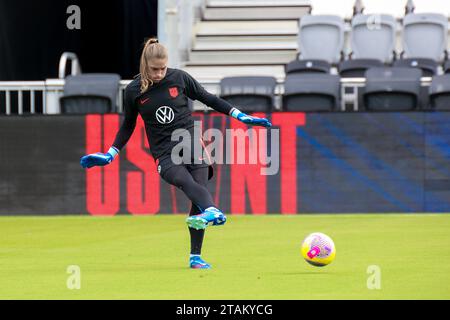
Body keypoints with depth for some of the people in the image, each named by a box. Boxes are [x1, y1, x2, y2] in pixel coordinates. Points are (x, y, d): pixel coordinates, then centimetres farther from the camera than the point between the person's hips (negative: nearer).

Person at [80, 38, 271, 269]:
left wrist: (241, 116, 9)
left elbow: (208, 99, 12)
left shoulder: (179, 78, 1)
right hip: (165, 154, -2)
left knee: (198, 194, -12)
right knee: (187, 183, -32)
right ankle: (212, 211, -62)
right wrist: (111, 154, 11)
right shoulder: (134, 91, 2)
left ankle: (195, 256, -5)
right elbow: (128, 126, 16)